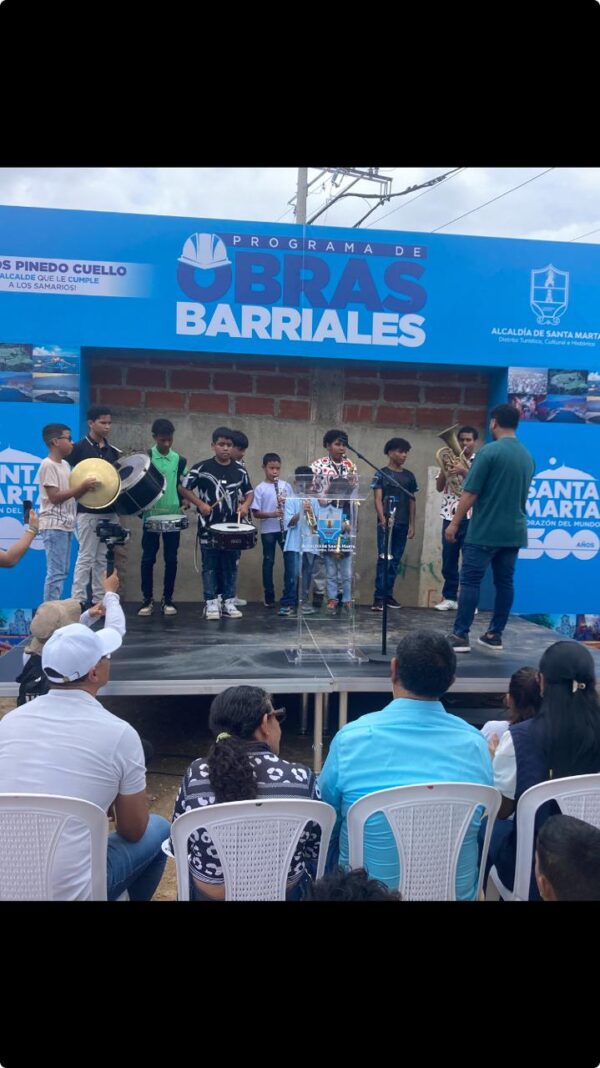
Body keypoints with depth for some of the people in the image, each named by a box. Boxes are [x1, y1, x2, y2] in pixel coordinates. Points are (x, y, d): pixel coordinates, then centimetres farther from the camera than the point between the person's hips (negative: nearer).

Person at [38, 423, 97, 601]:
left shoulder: (65, 464, 15)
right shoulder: (48, 465, -12)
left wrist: (85, 488, 1)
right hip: (54, 526, -9)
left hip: (65, 525, 9)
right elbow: (55, 497, -18)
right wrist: (82, 487, -18)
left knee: (62, 572, 12)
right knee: (56, 573, -9)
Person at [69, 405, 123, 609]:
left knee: (103, 559, 9)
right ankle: (78, 602, 2)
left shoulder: (113, 451, 12)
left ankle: (100, 601, 16)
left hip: (110, 511, 6)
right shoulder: (79, 448, -5)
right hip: (88, 511, -6)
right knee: (86, 557, -4)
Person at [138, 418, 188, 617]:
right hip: (151, 515, -2)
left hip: (173, 516, 2)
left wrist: (184, 502, -1)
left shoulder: (180, 460, 7)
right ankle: (147, 600, 10)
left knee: (171, 559, 4)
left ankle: (167, 599, 13)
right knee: (148, 558, 1)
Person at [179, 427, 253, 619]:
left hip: (232, 526, 3)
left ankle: (229, 601, 17)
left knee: (230, 565, 9)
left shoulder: (240, 470, 6)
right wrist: (200, 504, -10)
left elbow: (249, 492, 17)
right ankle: (211, 603, 11)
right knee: (210, 565, 4)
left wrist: (245, 505, -3)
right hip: (208, 526, -3)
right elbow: (184, 488, 1)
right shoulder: (202, 468, -5)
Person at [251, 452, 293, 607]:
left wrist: (287, 502, -14)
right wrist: (272, 514, -22)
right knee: (268, 562, 5)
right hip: (268, 530, -2)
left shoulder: (286, 485, 5)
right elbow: (256, 513, -6)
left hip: (286, 529, 2)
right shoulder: (260, 488, -3)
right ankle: (269, 597, 12)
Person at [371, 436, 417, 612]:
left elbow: (411, 501, 14)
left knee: (395, 560, 7)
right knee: (383, 559, -8)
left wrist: (412, 525, 9)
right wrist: (382, 518, -20)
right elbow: (378, 499, -6)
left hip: (402, 524, 4)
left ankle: (388, 595, 14)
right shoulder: (381, 474, 0)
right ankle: (378, 597, -8)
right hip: (386, 523, -4)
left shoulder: (409, 476, 12)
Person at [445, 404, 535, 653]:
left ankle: (460, 636, -1)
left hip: (485, 531, -7)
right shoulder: (528, 456, 10)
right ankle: (495, 635, 17)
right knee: (504, 582, 11)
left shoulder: (489, 451, -13)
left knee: (470, 581, -2)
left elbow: (470, 493, -14)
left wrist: (455, 523, -5)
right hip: (515, 531, 7)